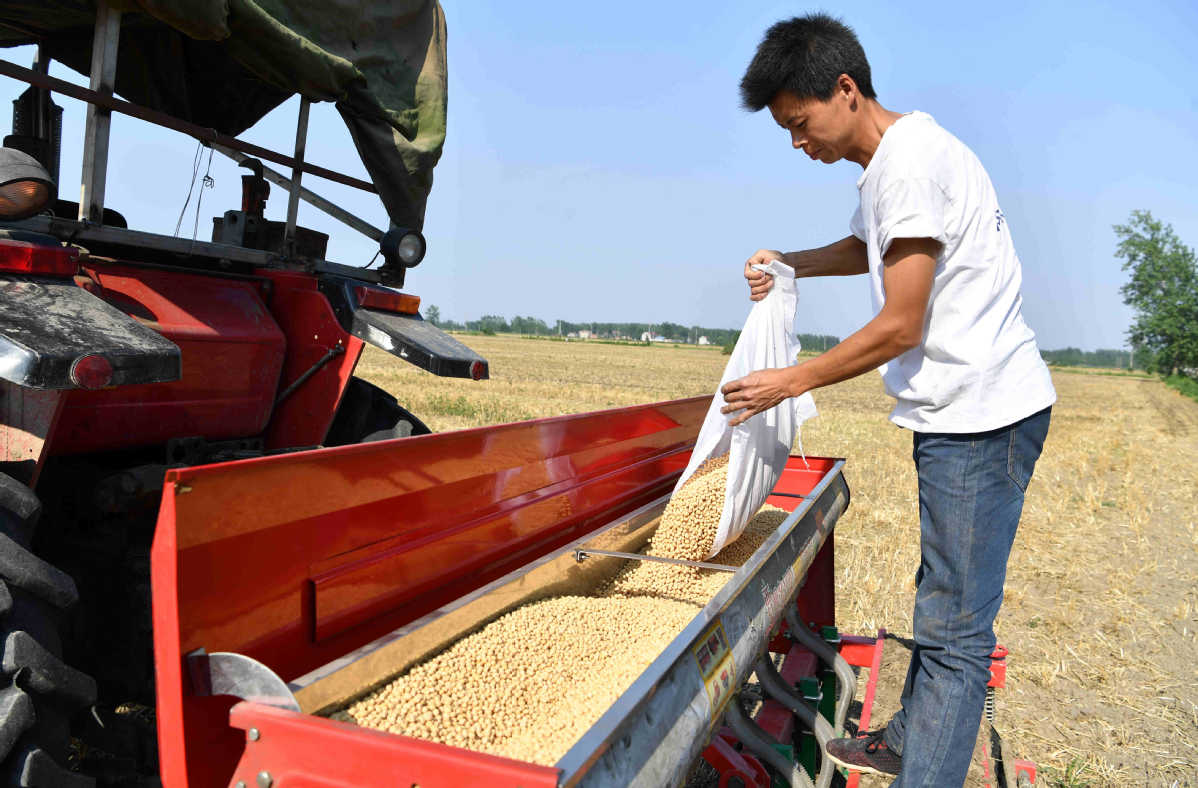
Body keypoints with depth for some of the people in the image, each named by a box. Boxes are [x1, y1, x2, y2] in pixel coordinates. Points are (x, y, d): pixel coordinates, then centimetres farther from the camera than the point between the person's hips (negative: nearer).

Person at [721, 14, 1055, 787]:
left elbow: (899, 327, -19)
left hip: (982, 415, -10)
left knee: (954, 628, -7)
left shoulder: (913, 161, -17)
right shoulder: (888, 163, 14)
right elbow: (865, 248, 34)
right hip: (959, 411, 10)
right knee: (942, 598, 19)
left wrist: (790, 382, -8)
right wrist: (788, 264, 15)